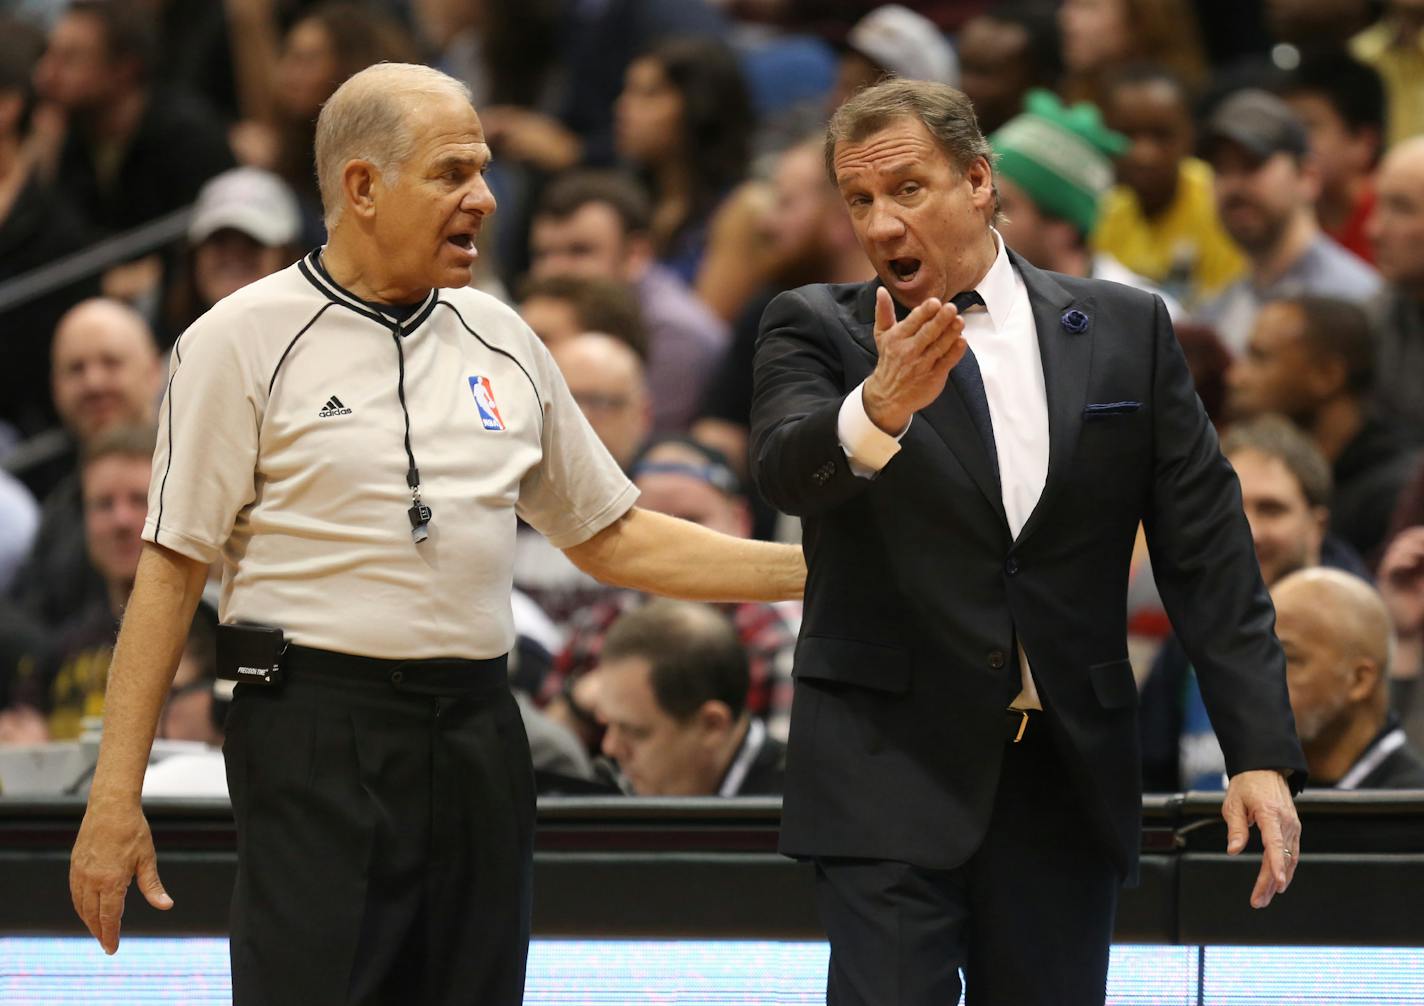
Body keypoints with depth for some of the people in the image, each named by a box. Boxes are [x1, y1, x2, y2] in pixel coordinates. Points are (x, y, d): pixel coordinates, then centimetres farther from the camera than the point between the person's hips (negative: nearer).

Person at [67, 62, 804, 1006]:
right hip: (318, 737, -5)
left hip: (477, 739, 5)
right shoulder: (242, 342, -4)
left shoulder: (500, 341, 12)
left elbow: (612, 537, 18)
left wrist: (816, 568, 10)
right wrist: (115, 797, -10)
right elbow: (171, 571, -5)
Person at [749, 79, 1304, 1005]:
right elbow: (788, 470, -19)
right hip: (892, 778, -2)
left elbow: (1208, 555, 5)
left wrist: (1262, 753, -3)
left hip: (1068, 781, 2)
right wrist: (877, 408, -41)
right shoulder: (816, 330, 2)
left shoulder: (1126, 332, 7)